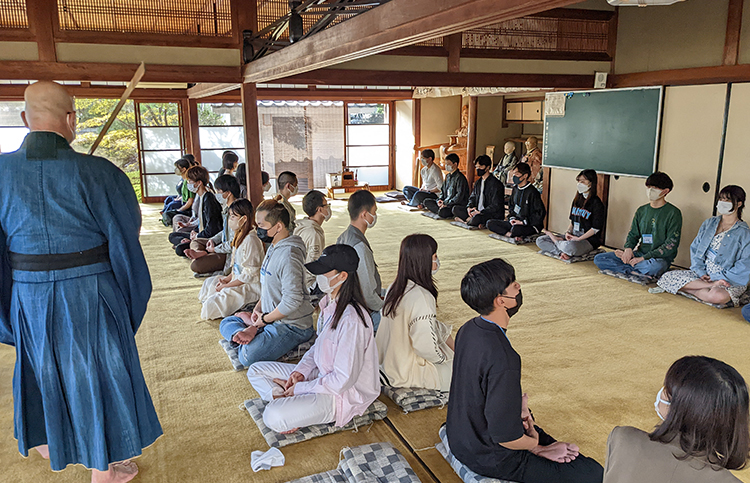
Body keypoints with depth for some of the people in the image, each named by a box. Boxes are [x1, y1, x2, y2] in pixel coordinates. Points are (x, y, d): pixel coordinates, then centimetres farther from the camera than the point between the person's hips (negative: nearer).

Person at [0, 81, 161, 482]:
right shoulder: (97, 173, -18)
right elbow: (130, 229, -7)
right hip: (90, 294, -3)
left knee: (42, 365, 26)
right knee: (98, 371, 12)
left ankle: (44, 440, 51)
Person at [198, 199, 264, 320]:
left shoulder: (250, 240, -23)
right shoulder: (240, 236, 10)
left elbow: (249, 275, -22)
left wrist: (226, 285, -14)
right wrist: (227, 279, 2)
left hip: (251, 287, -11)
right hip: (238, 280, 11)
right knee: (210, 282, 20)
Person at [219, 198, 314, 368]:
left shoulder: (289, 255, -24)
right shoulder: (272, 247, 8)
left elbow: (292, 302, -28)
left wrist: (264, 319, -14)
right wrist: (258, 308, 4)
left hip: (292, 326, -10)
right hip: (270, 317, 10)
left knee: (249, 357, -27)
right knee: (226, 324, 15)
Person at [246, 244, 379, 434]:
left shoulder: (351, 320, -28)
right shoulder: (329, 305, 1)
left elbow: (344, 379, -26)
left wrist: (300, 388, -15)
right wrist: (300, 371, -3)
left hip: (345, 394, -9)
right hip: (322, 376, 9)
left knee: (274, 417, -28)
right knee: (256, 371, 9)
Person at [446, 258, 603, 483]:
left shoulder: (468, 330, -6)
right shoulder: (502, 359, -33)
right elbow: (504, 435, -28)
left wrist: (519, 410, 0)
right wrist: (535, 445, -9)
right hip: (490, 459, -9)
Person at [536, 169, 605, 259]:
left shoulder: (596, 203, -10)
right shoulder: (577, 200, 14)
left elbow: (596, 228, -13)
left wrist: (578, 239, -17)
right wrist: (568, 232, -4)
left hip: (589, 240, -7)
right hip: (572, 236, 8)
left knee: (569, 246, -43)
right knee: (540, 240, -6)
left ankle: (556, 241, -10)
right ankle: (561, 253, -24)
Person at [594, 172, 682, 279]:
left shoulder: (673, 213, -5)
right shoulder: (641, 211, 13)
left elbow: (671, 244, -12)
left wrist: (644, 258, -19)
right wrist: (628, 248, -9)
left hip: (659, 258, -5)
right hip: (639, 254, 5)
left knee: (655, 266, -44)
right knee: (599, 259, -11)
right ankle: (637, 272, -21)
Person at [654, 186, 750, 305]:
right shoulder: (709, 223, 12)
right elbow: (695, 248, 10)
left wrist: (718, 278, -17)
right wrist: (701, 272, -5)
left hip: (730, 280, -6)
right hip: (703, 274, 6)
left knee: (718, 296, -42)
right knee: (667, 277, -16)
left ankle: (687, 288, -15)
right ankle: (712, 286, -18)